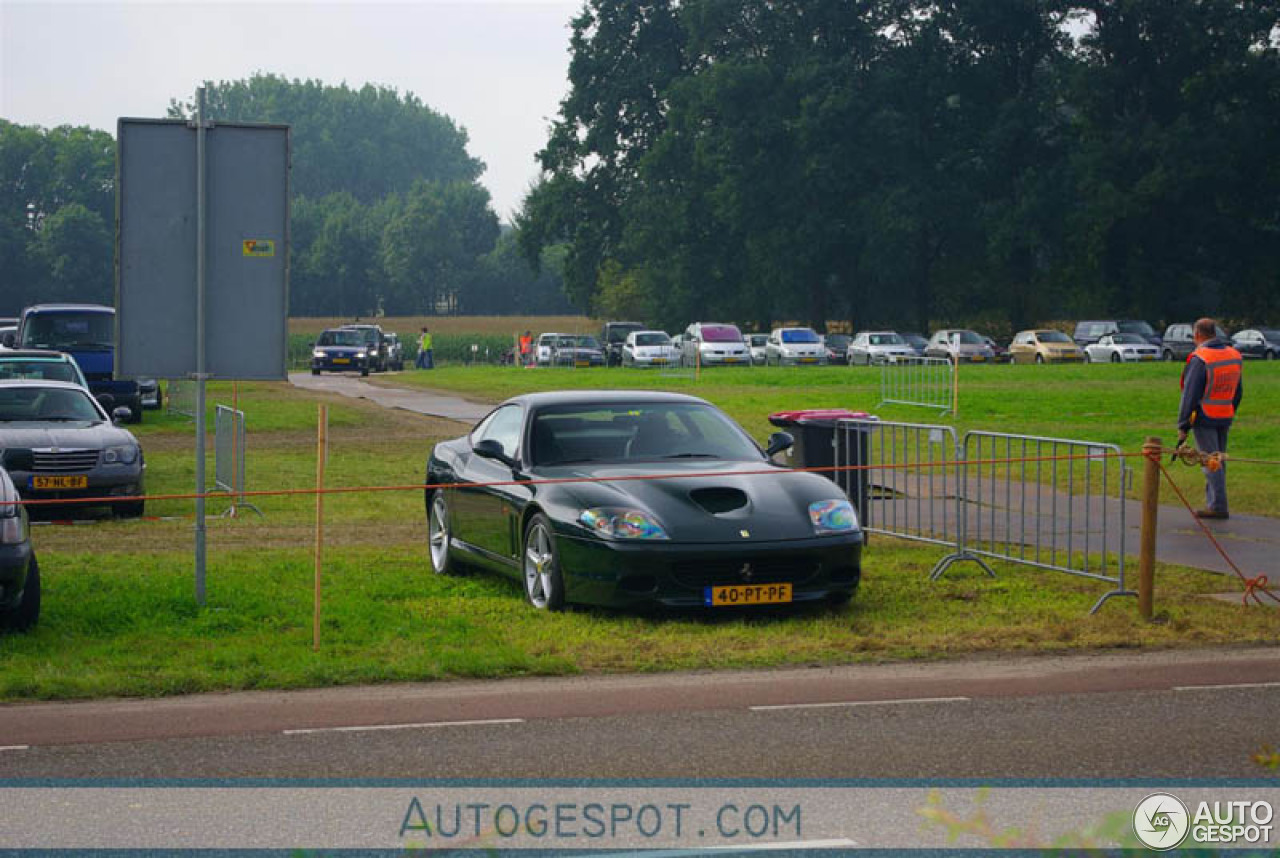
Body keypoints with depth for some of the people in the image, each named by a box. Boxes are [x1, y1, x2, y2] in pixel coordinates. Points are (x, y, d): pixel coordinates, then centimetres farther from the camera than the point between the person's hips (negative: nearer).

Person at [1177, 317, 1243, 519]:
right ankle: (1213, 501, 20)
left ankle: (1218, 506, -8)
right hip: (1224, 418, 7)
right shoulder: (1235, 356, 7)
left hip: (1204, 418, -7)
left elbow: (1190, 395, -16)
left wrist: (1182, 426, -12)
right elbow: (1238, 392, 15)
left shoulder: (1200, 359, -16)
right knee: (1218, 461, 15)